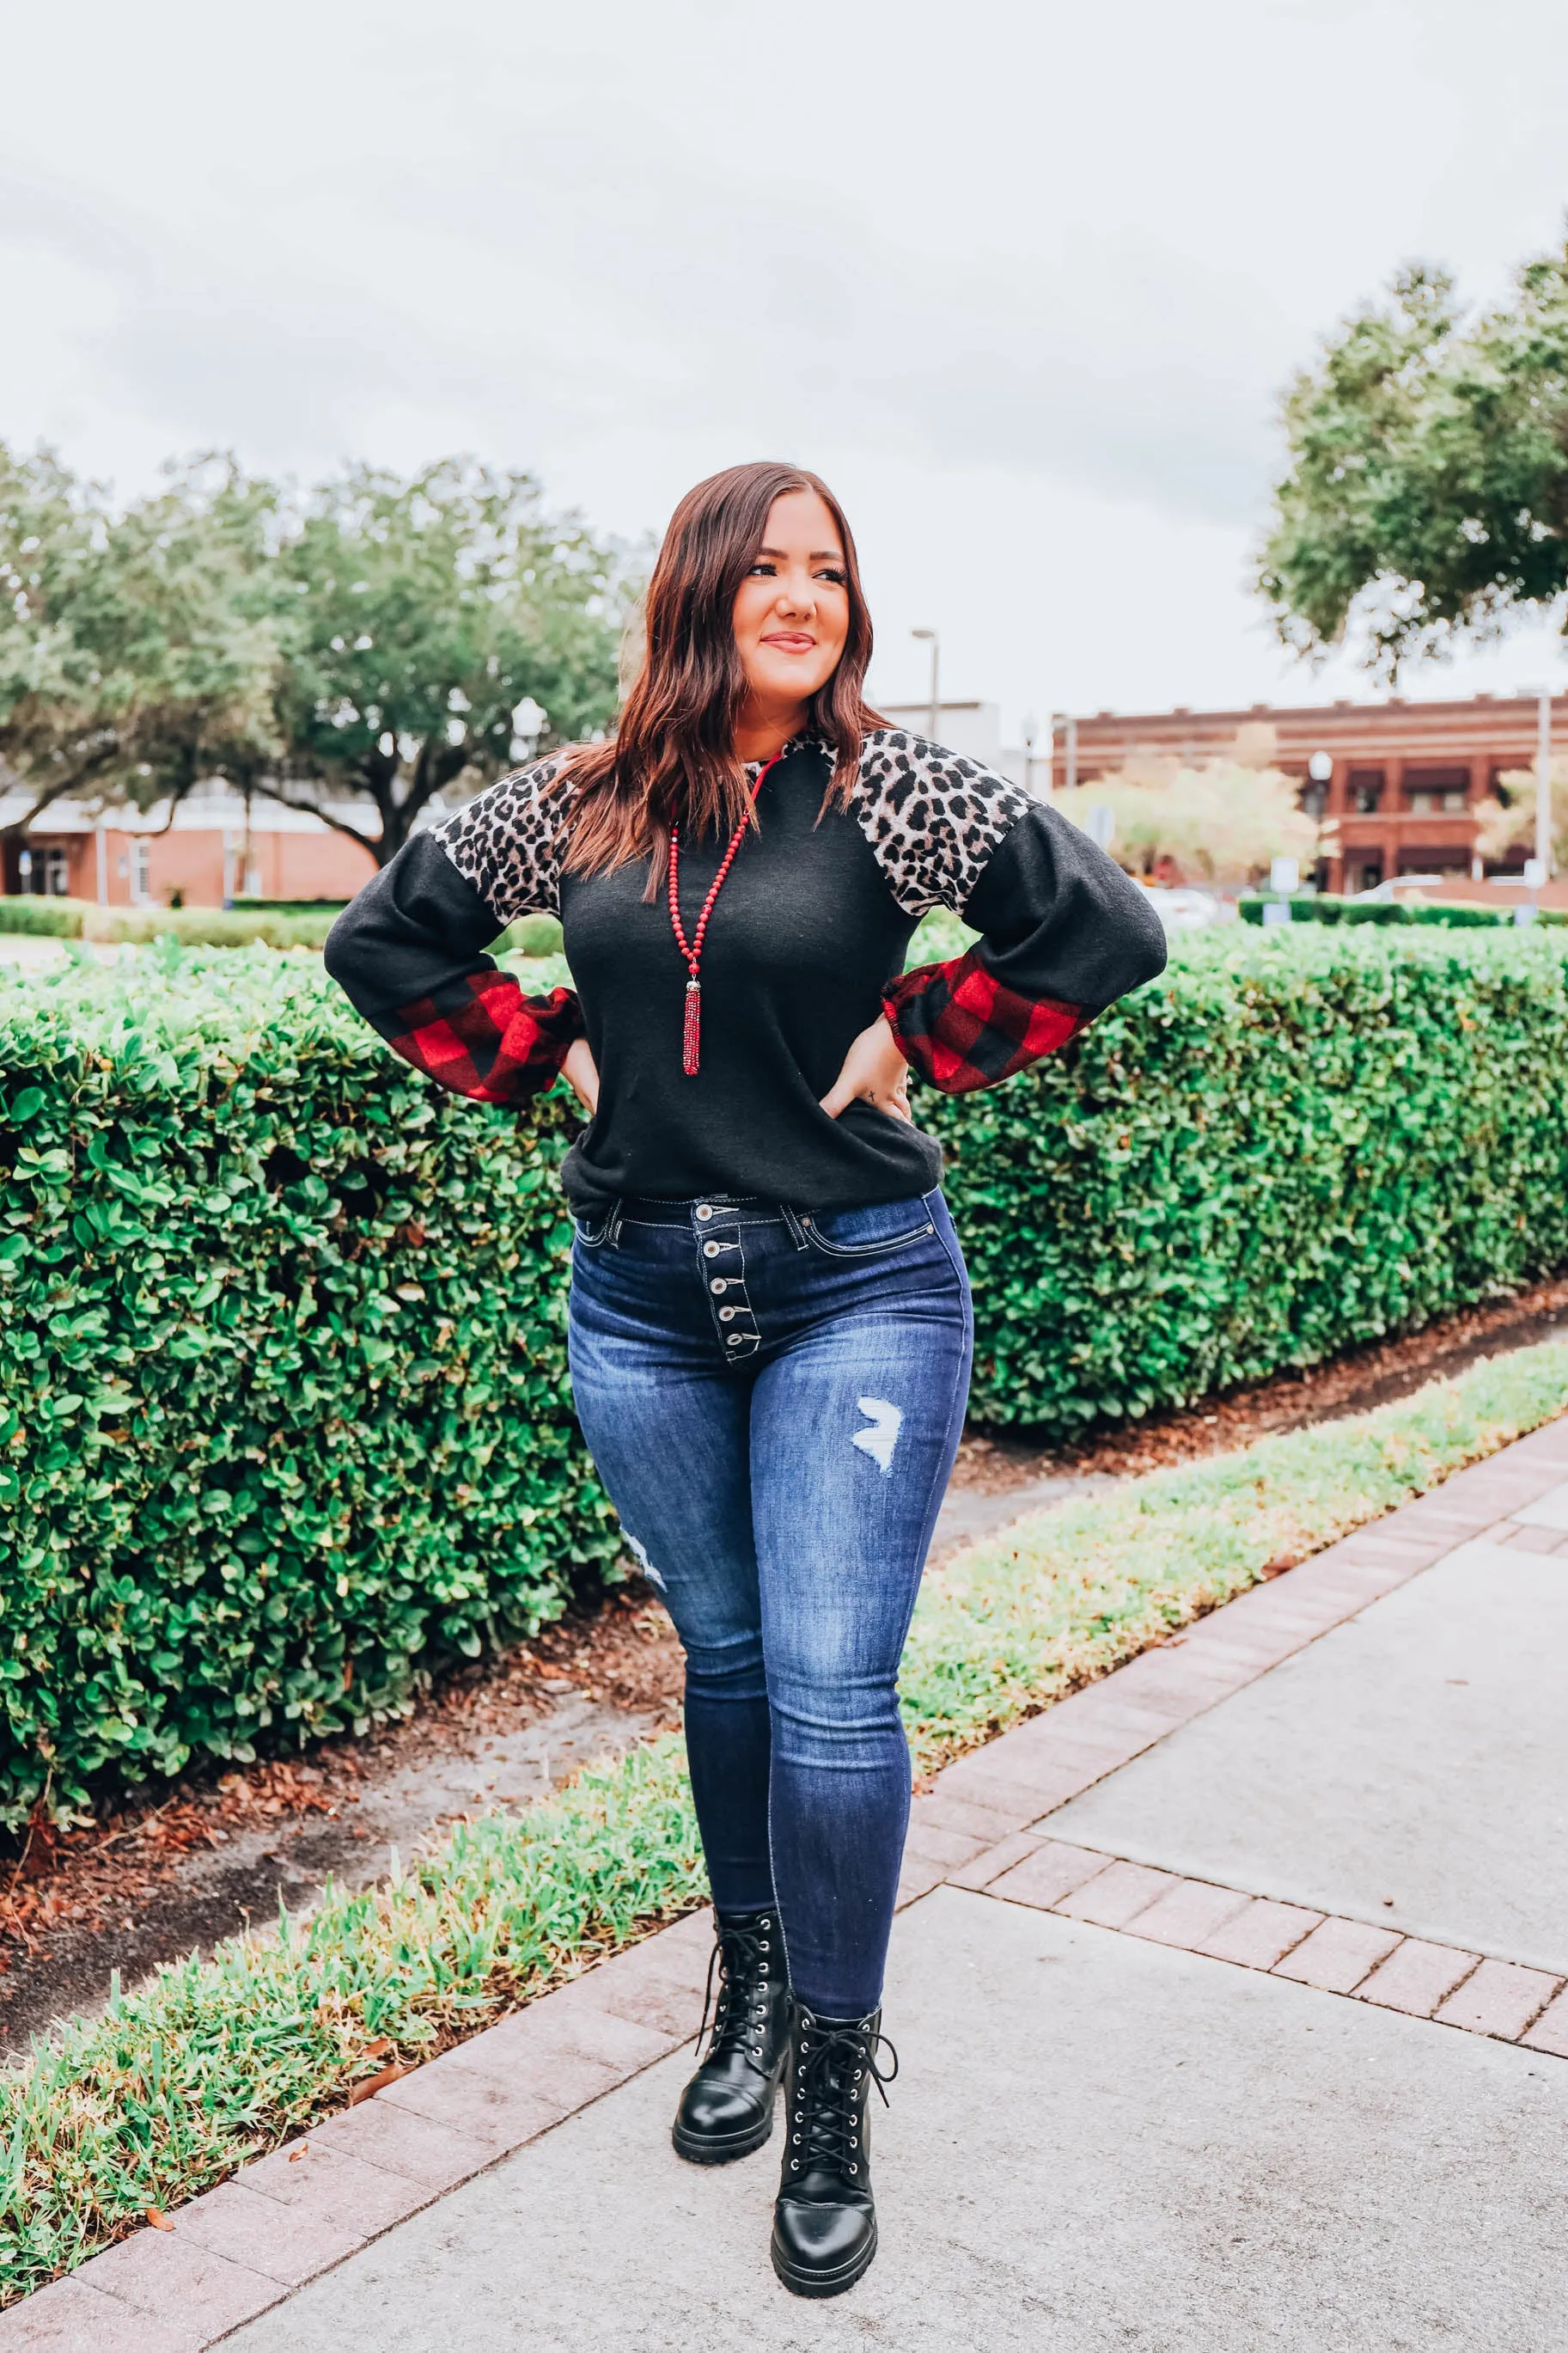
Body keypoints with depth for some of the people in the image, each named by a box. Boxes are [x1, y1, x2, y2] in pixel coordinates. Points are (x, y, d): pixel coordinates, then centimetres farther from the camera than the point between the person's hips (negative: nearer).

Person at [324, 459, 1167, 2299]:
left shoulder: (882, 788, -6)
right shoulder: (577, 804, 2)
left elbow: (1104, 927, -10)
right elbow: (382, 938, 13)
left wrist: (919, 1037, -7)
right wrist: (542, 1054, 4)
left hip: (859, 1288, -3)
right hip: (643, 1301, 3)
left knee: (831, 1690, -5)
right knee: (725, 1660, 16)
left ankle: (831, 2089, 13)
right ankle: (750, 1989, 36)